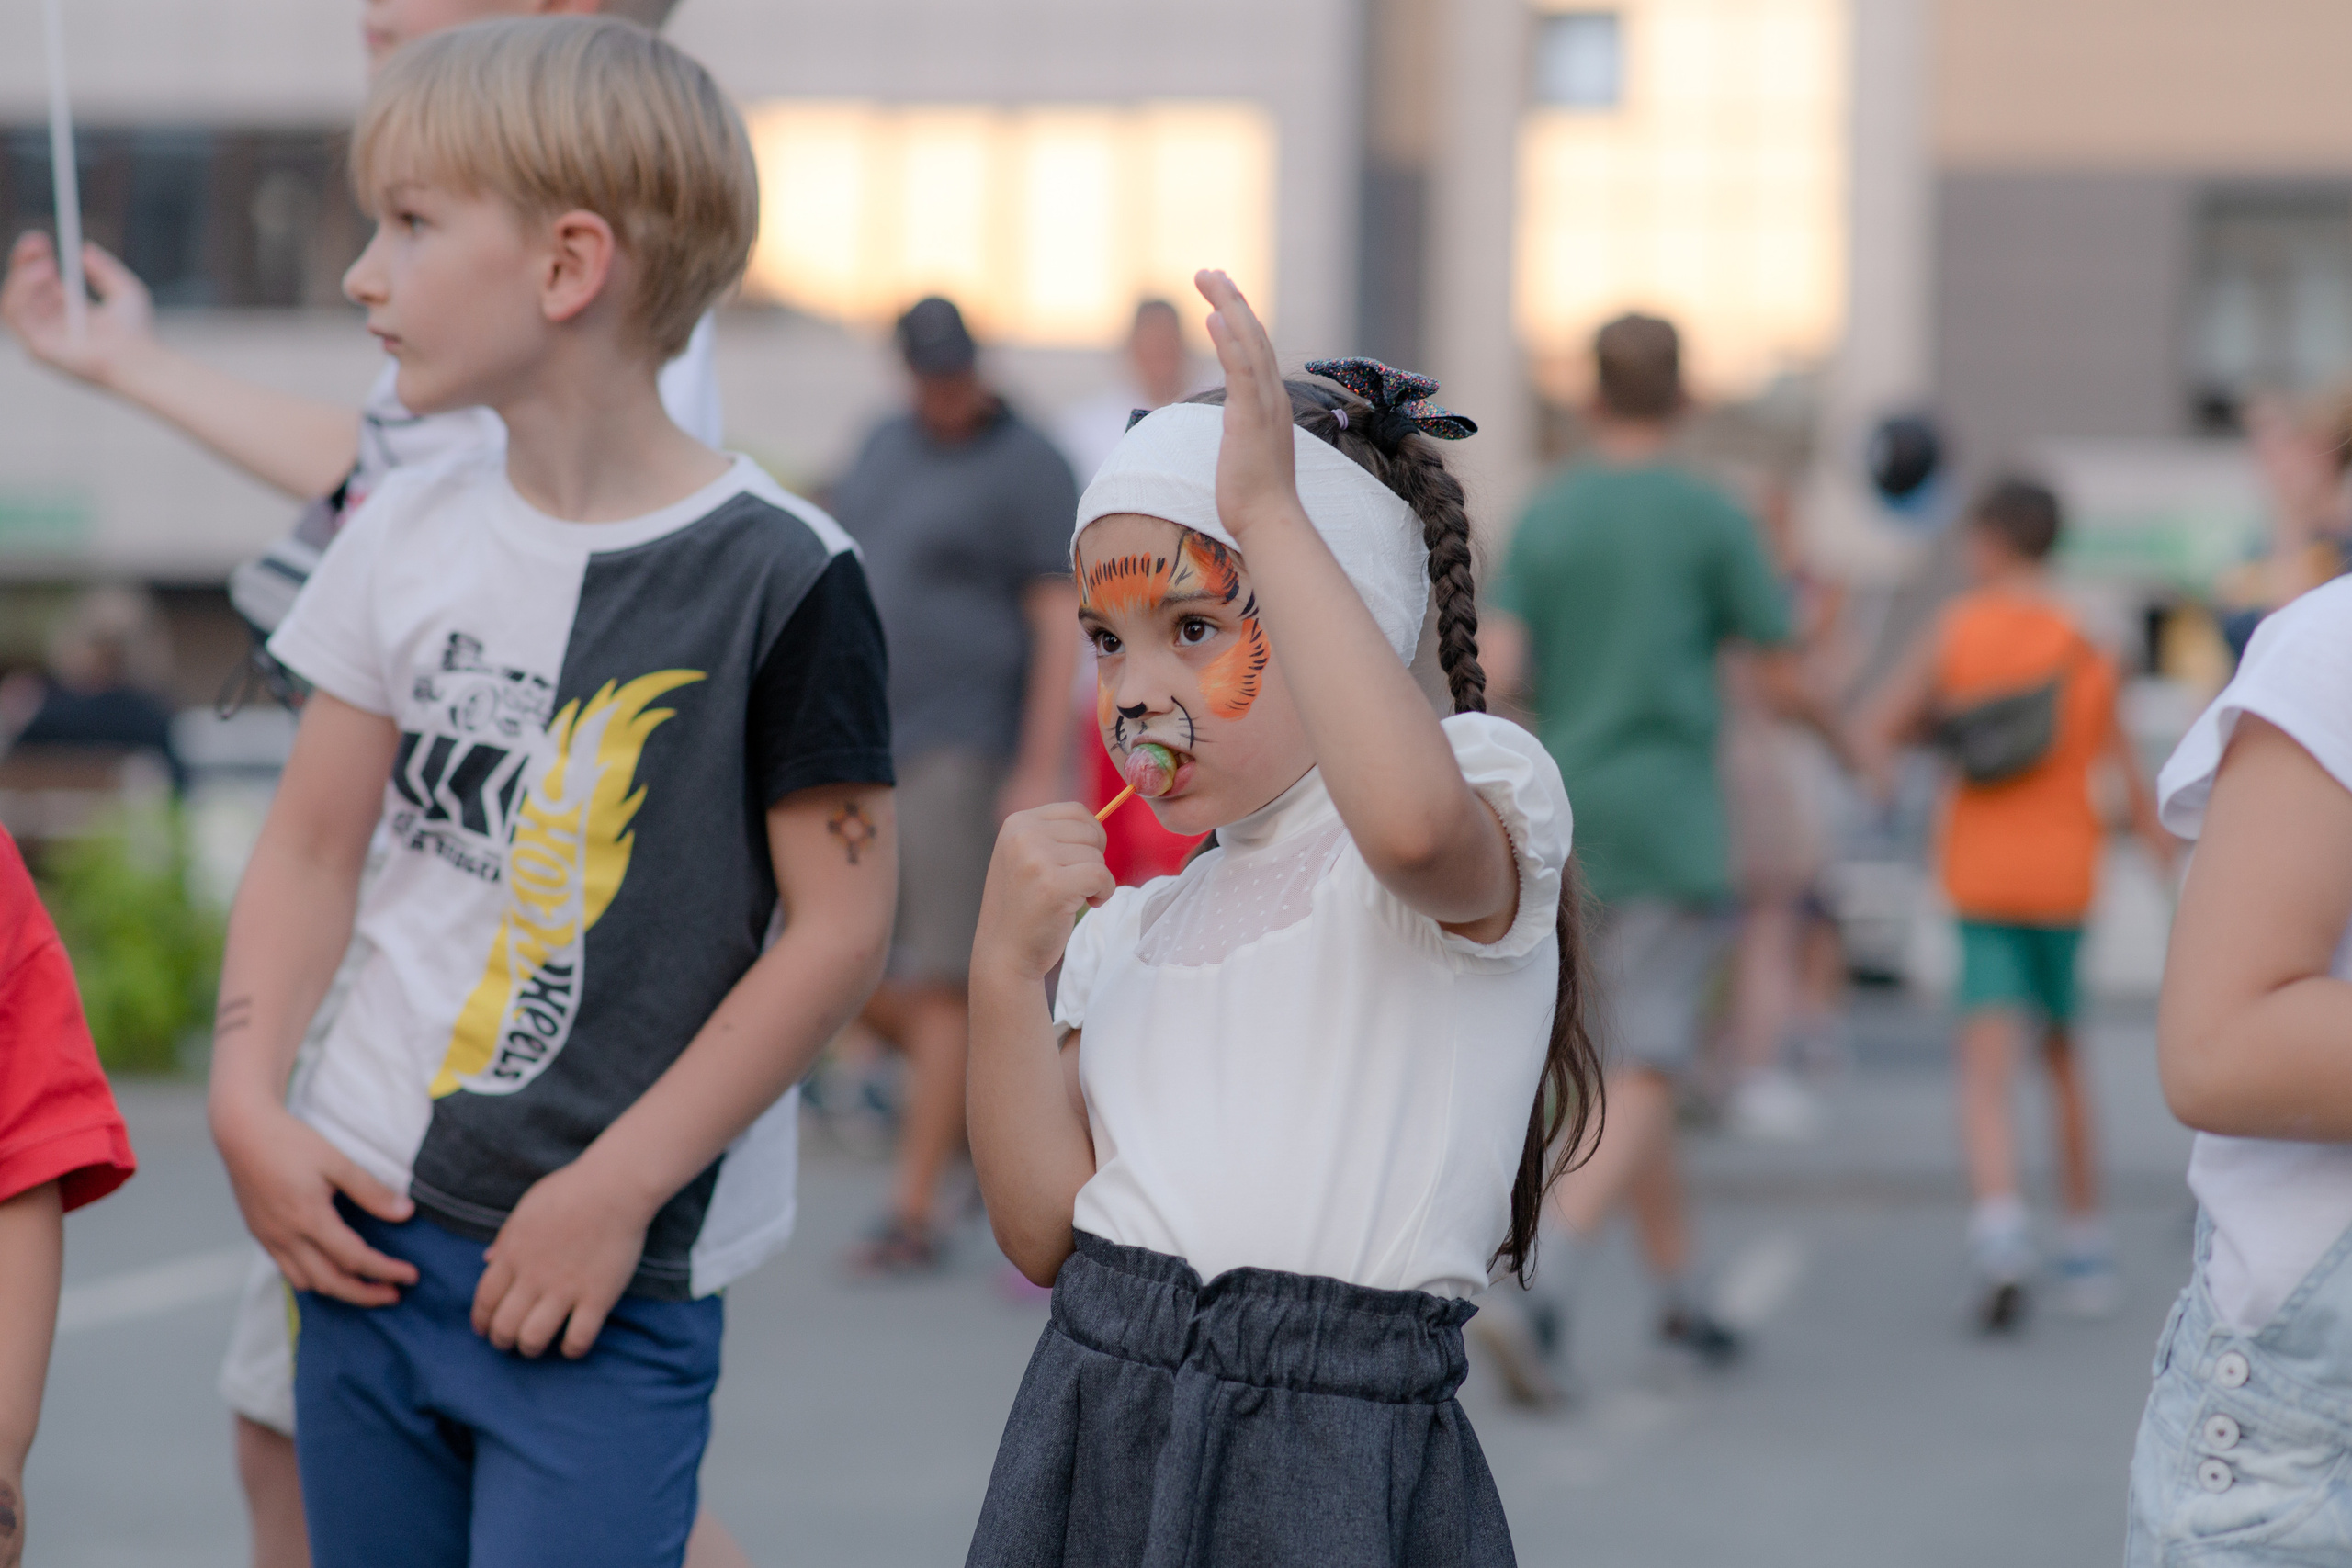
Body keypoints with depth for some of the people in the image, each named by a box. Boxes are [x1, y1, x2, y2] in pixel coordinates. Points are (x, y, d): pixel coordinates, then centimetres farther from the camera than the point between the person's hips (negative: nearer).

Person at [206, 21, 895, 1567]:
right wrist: (249, 1101, -1)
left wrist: (617, 1189, -13)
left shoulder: (778, 580, -11)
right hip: (371, 1231, 6)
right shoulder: (410, 535, 6)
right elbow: (314, 842, 12)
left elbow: (840, 927, -11)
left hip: (612, 1283, -5)